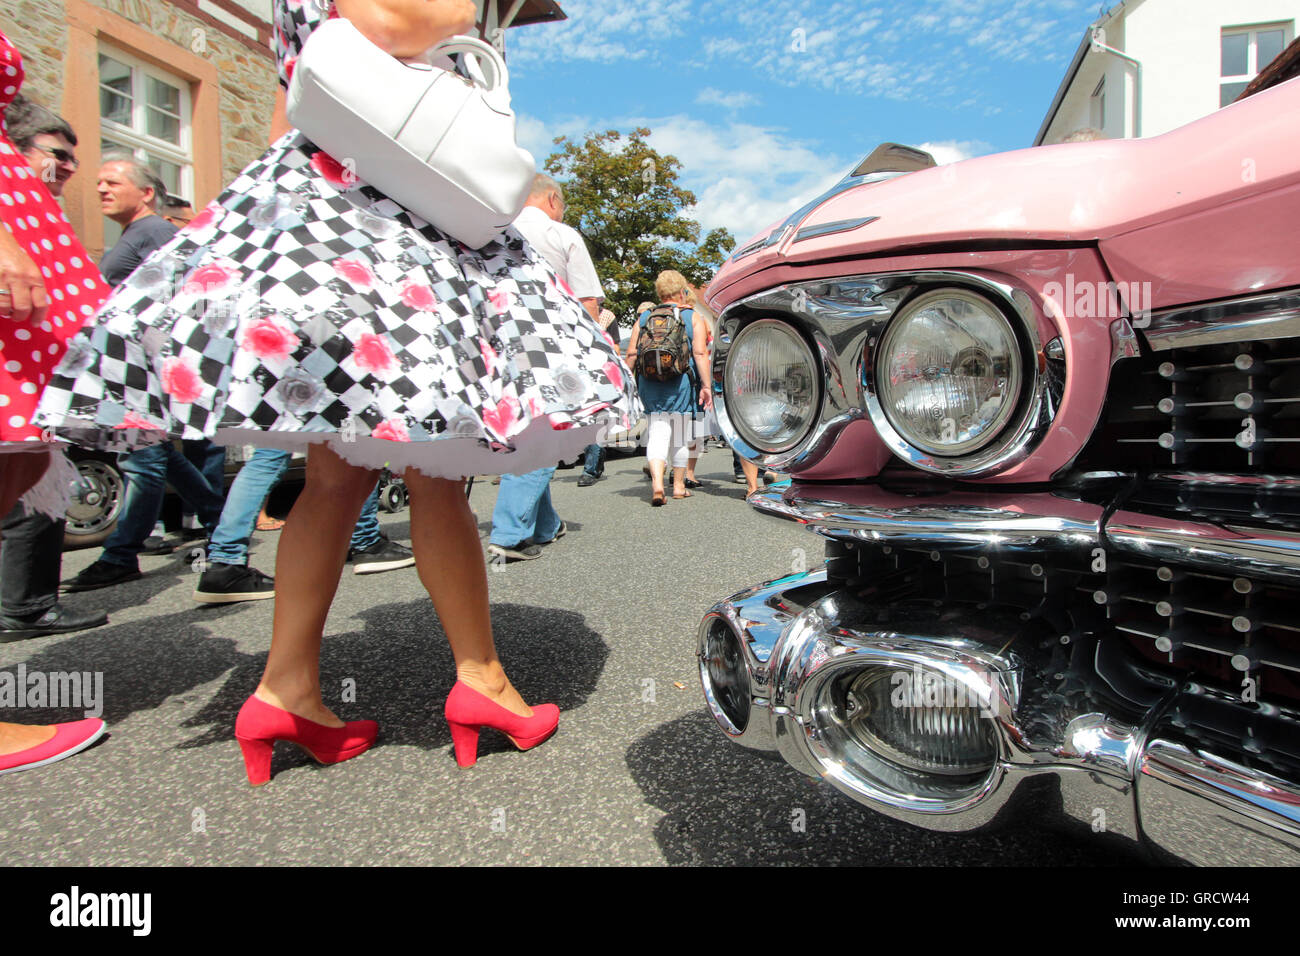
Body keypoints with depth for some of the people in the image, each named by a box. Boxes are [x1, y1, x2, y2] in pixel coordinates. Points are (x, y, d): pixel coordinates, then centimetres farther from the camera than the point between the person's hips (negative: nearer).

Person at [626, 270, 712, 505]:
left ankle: (657, 482, -19)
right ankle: (679, 485, 21)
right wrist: (706, 385, -6)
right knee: (680, 433, 10)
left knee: (658, 430, 1)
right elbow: (700, 353, -6)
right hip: (681, 383, -2)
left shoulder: (644, 317, 11)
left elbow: (631, 354, 6)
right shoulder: (693, 318, 3)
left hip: (649, 383, 2)